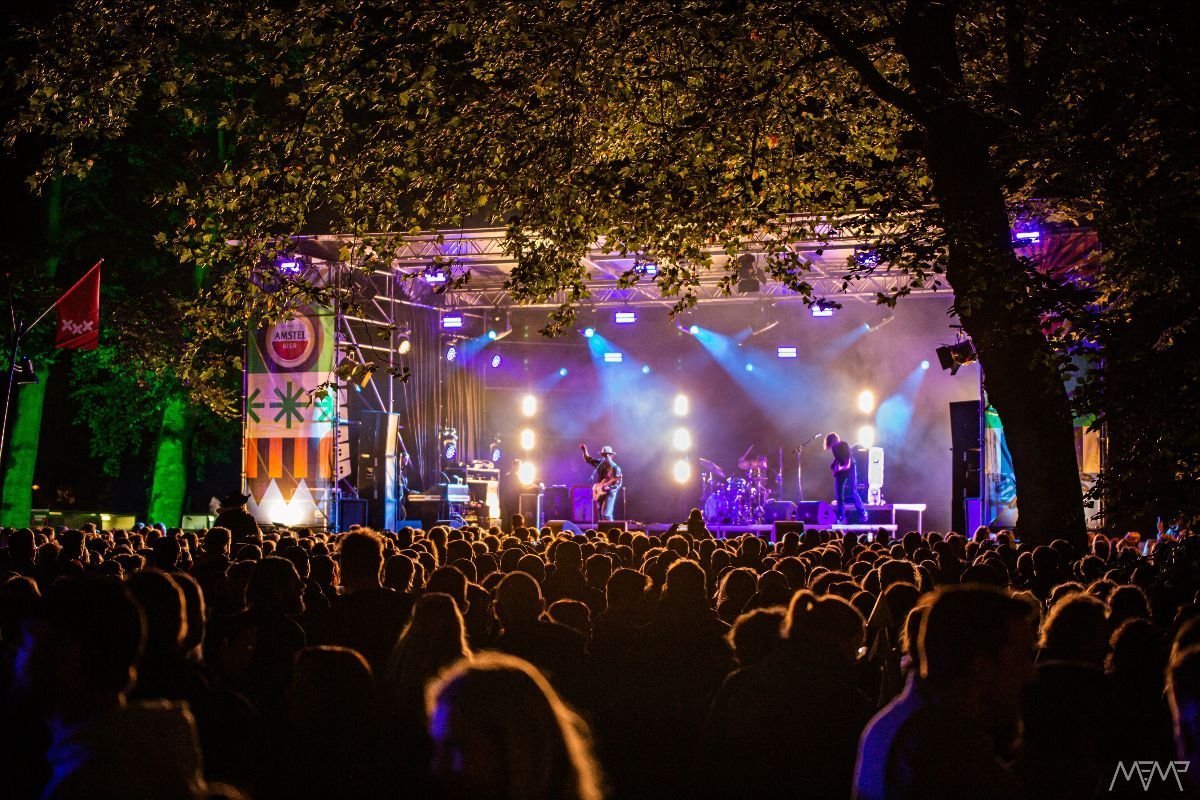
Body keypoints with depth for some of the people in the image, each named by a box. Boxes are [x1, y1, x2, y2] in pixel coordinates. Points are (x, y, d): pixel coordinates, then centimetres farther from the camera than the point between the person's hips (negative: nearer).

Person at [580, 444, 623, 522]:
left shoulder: (615, 468, -12)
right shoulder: (600, 463, 6)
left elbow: (617, 484, -15)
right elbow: (588, 459, 18)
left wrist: (608, 487, -30)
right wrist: (584, 450, 4)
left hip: (609, 493, -7)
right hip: (599, 493, 7)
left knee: (605, 515, -19)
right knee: (600, 514, 7)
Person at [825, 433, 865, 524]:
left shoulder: (845, 445, -23)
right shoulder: (834, 447, -4)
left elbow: (848, 464, -26)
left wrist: (840, 468, -41)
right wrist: (833, 466, 1)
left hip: (850, 469, -6)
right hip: (840, 470, 6)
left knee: (853, 493, -12)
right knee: (839, 494, 1)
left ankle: (863, 514, 0)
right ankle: (841, 518, 6)